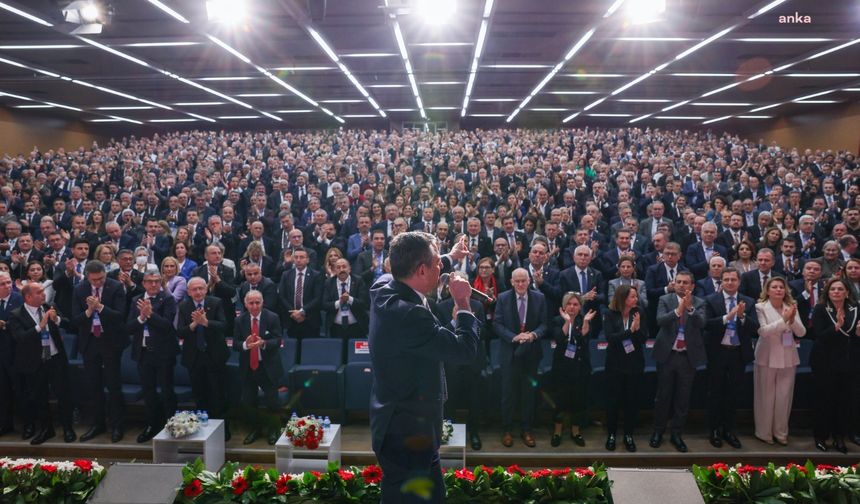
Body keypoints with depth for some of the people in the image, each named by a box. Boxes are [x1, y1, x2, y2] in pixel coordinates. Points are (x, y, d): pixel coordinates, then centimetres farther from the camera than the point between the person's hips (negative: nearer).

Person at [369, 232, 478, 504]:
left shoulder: (384, 288, -2)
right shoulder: (409, 314, -32)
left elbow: (414, 272, 22)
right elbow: (465, 349, -26)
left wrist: (451, 257, 35)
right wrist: (462, 302, -13)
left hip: (398, 424, 10)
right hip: (407, 433, -10)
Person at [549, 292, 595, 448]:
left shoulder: (584, 321, 3)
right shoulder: (557, 321, 0)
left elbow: (584, 339, -15)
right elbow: (559, 340, -18)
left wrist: (586, 322, -28)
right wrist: (567, 321, -27)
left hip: (580, 367, 1)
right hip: (562, 366, -1)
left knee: (578, 400, 7)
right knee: (560, 399, 3)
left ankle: (575, 431, 24)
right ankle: (557, 431, 19)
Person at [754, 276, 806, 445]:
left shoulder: (791, 307, 4)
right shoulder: (760, 307, -7)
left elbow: (801, 333, -1)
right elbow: (763, 331, -18)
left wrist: (792, 320, -19)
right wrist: (784, 319, -24)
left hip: (788, 358, 3)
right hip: (767, 358, -3)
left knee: (784, 397, 8)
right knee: (766, 396, 5)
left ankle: (781, 432, 21)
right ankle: (764, 432, 17)